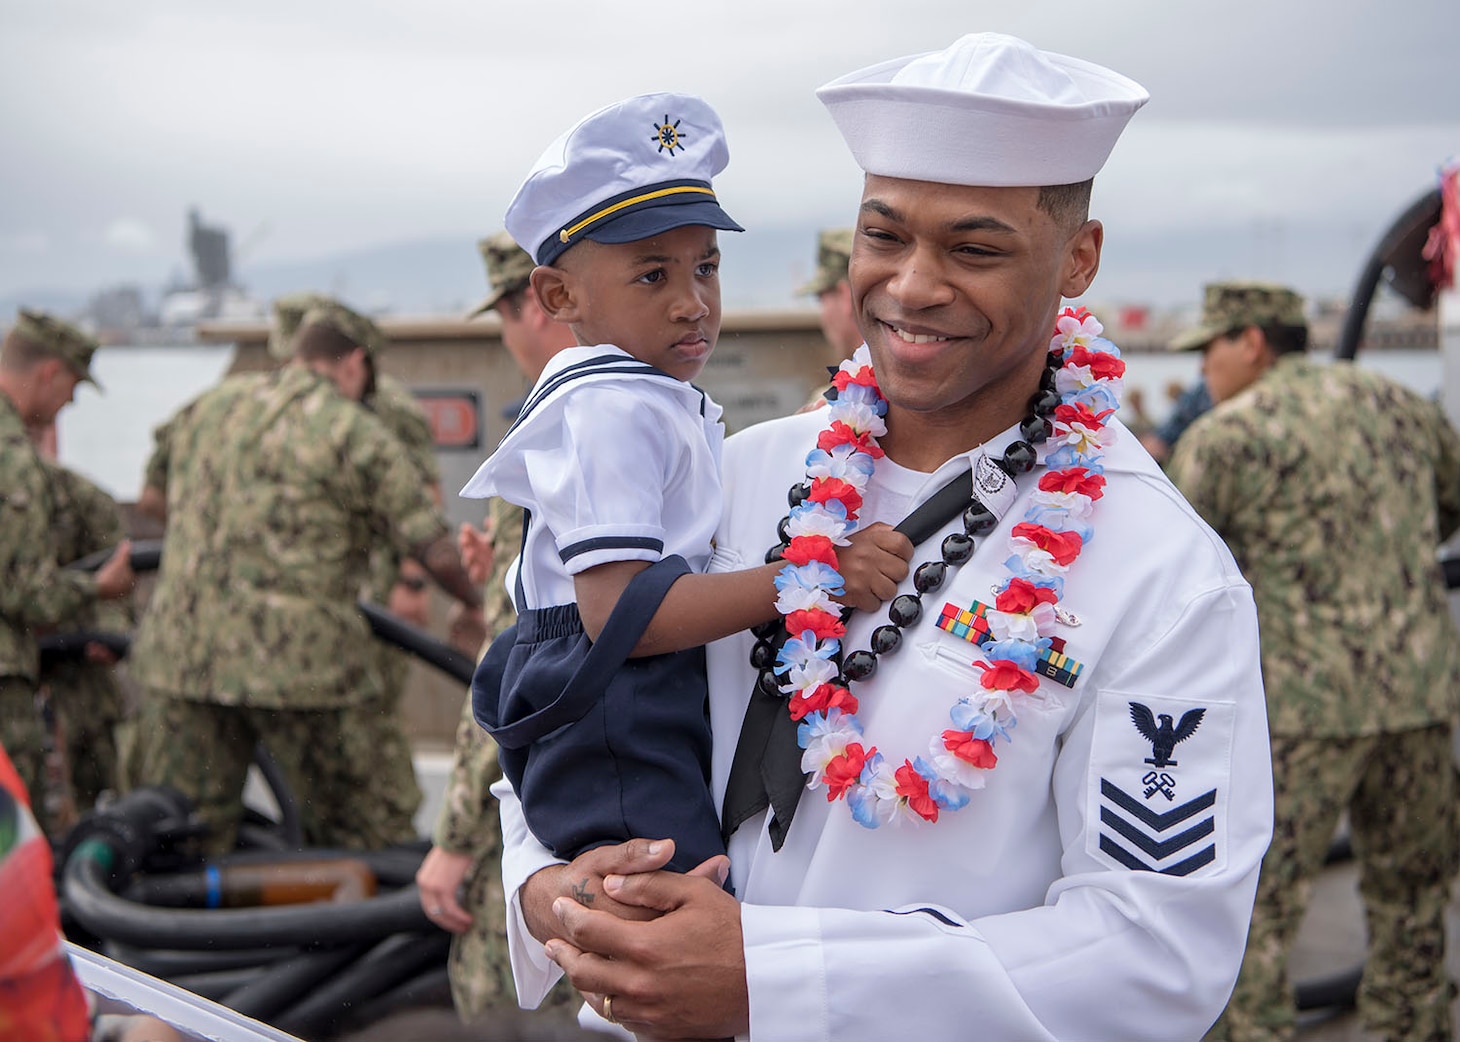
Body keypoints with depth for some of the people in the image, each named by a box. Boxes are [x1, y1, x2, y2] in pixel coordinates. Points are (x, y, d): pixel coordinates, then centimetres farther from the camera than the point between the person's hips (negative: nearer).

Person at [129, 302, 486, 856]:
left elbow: (161, 491, 33)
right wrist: (474, 605, 16)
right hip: (295, 661, -4)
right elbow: (435, 550, -4)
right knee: (343, 829, 13)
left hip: (180, 650, 4)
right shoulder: (355, 433, -1)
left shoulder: (206, 406, 15)